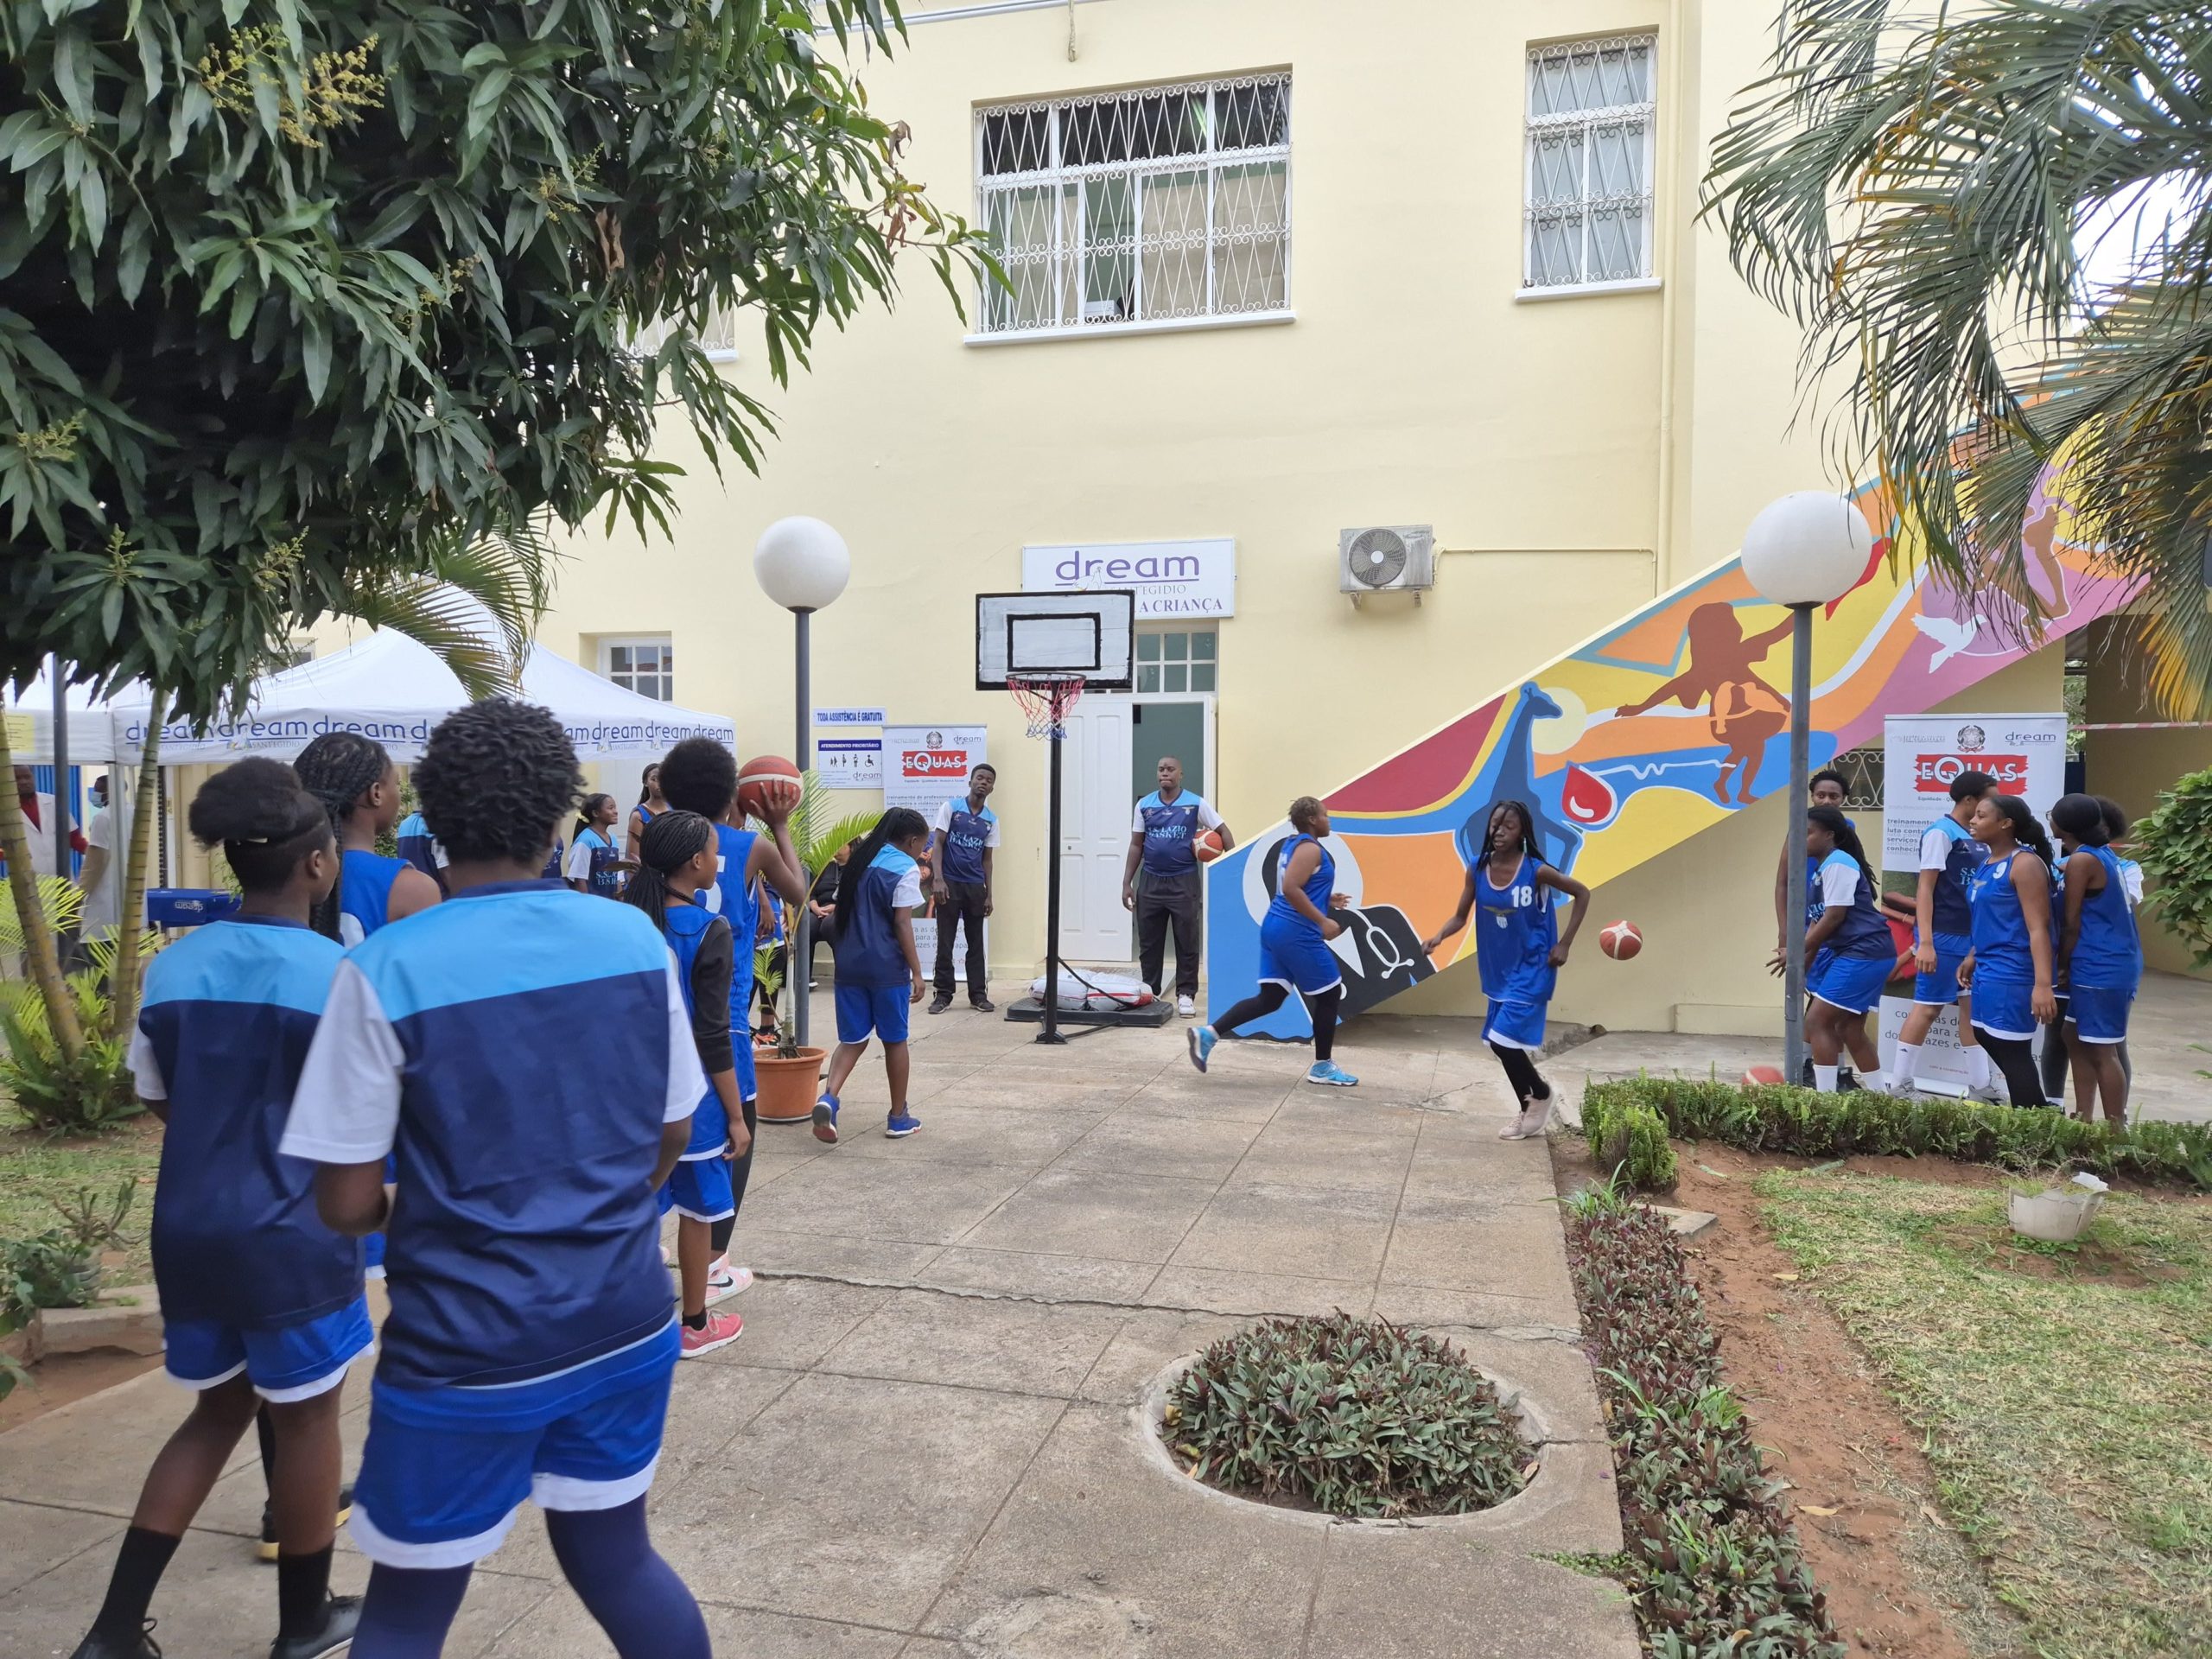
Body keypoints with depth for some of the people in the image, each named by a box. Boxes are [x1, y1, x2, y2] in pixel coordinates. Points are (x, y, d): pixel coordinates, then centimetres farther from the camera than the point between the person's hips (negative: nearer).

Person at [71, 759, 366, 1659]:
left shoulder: (172, 966, 1)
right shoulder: (337, 972, -16)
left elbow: (161, 1100, 10)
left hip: (189, 1226, 6)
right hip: (292, 1233, -6)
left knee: (218, 1409, 22)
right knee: (306, 1417, 12)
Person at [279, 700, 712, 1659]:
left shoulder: (384, 971, -16)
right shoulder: (637, 941, -5)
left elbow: (346, 1204, -11)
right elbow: (672, 1137, 4)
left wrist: (411, 1214, 11)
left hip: (464, 1350, -3)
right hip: (624, 1324, 4)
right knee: (617, 1560, 22)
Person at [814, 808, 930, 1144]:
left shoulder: (861, 861, 12)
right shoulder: (906, 869, -8)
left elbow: (840, 914, 15)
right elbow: (902, 924, -14)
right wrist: (917, 971, -10)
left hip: (850, 965, 5)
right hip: (887, 968, -5)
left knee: (853, 1039, 10)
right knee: (895, 1040, 9)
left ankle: (828, 1096, -14)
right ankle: (898, 1117, 18)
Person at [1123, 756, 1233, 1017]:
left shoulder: (1195, 804, -3)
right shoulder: (1144, 805, 5)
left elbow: (1223, 831, 2)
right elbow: (1136, 845, 10)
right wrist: (1127, 882, 6)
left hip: (1184, 883, -3)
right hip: (1152, 883, 3)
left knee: (1187, 943, 2)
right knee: (1149, 943, 8)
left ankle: (1186, 995, 12)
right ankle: (1149, 994, 19)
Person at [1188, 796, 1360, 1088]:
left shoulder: (1292, 845, 17)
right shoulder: (1310, 848, -13)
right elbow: (1291, 888, -25)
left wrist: (1327, 900, 23)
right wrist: (1322, 921, -21)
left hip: (1276, 928, 10)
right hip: (1297, 934, -10)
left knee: (1269, 998, 9)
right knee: (1330, 994, 5)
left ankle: (1208, 1033, 0)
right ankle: (1323, 1067, 14)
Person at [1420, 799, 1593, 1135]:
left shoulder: (1536, 871, -16)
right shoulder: (1477, 871, -4)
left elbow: (1582, 893, -4)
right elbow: (1460, 917, 2)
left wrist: (1564, 944, -8)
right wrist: (1439, 936, -19)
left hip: (1531, 969, -6)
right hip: (1499, 970, 6)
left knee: (1503, 1038, -14)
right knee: (1503, 1043, 12)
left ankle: (1541, 1094, 14)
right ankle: (1530, 1110, 31)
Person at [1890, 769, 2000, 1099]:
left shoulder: (1977, 838, 11)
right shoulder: (1940, 832, -13)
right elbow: (1925, 889, -16)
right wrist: (1925, 942, -21)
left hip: (1973, 936, 8)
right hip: (1944, 937, -8)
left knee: (1974, 1006, 12)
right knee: (1928, 1008, -3)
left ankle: (1979, 1085, 20)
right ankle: (1898, 1085, 3)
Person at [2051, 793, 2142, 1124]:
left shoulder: (2081, 860, -15)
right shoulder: (2105, 854, 11)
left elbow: (2071, 922, -12)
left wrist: (2062, 965, -1)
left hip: (2101, 969, -10)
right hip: (2116, 963, 10)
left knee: (2102, 1051, -3)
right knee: (2077, 1038, 17)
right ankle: (2084, 1118, 23)